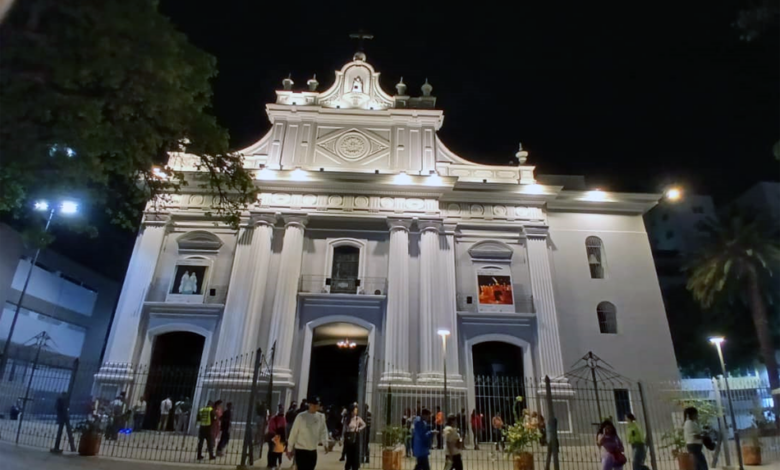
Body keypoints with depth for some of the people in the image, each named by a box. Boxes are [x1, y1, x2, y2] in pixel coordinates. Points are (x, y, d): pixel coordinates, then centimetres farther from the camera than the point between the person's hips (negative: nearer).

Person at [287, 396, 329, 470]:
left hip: (313, 451, 5)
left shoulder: (321, 417, 0)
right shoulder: (301, 416, -13)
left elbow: (323, 431, 7)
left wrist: (325, 444, -4)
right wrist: (289, 449, -2)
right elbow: (293, 433, -7)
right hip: (301, 450, -5)